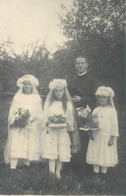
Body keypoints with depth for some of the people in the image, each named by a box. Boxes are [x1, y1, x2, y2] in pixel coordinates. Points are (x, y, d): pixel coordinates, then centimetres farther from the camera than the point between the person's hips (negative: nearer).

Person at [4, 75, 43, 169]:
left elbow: (40, 115, 5)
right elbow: (12, 112, 7)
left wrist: (31, 118, -11)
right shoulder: (17, 97, 11)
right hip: (18, 127, 0)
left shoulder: (36, 98, 9)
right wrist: (16, 119, -11)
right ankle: (12, 167, -13)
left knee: (29, 147, -1)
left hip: (31, 128, 1)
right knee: (16, 148, -10)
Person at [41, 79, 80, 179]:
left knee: (62, 153, 3)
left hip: (63, 132, 0)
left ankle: (58, 172, 17)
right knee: (51, 152, -6)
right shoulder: (49, 103, 6)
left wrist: (65, 124, -16)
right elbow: (45, 117, 5)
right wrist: (48, 123, -14)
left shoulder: (68, 104, 4)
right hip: (50, 131, 0)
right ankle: (51, 172, -4)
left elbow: (71, 119, 2)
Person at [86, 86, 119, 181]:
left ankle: (103, 175, 21)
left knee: (105, 156, 5)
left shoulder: (112, 110, -6)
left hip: (106, 137, -4)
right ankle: (96, 175, 22)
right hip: (96, 137, 4)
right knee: (95, 155, 8)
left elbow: (114, 125, -7)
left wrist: (112, 138, -10)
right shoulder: (96, 110, 6)